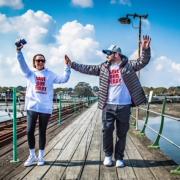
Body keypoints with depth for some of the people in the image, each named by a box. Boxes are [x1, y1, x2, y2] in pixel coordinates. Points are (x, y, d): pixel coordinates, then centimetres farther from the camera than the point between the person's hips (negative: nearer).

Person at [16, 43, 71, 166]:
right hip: (32, 107, 0)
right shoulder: (30, 73, 7)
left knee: (42, 132, 7)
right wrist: (19, 51, -23)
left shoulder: (50, 74, 8)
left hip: (45, 108, 0)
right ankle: (32, 156, 16)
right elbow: (22, 64, -9)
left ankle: (41, 157, 20)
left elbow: (64, 79, 1)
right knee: (30, 131, -2)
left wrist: (67, 66, -8)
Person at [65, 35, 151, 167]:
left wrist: (145, 49, -25)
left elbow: (143, 62, -6)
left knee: (122, 133, 7)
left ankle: (119, 158, 20)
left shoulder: (129, 65, 2)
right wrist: (72, 64, 8)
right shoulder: (103, 67, 10)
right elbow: (87, 69, 12)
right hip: (108, 106, 2)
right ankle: (108, 156, 22)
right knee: (107, 131, 5)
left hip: (124, 106, -2)